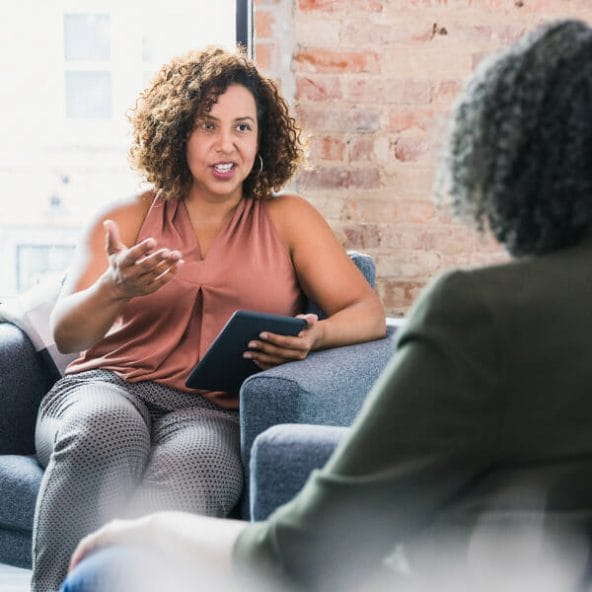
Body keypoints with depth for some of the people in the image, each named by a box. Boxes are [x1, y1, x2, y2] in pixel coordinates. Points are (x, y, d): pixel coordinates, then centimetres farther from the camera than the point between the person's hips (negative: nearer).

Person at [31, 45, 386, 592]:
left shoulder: (288, 219, 17)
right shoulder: (124, 220, 17)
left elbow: (370, 315, 8)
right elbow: (67, 334, 6)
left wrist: (315, 335, -16)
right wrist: (115, 289, -17)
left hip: (215, 411, -1)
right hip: (106, 386, 1)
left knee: (186, 470, -37)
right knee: (102, 434, -36)